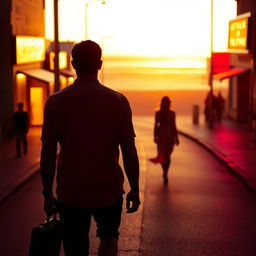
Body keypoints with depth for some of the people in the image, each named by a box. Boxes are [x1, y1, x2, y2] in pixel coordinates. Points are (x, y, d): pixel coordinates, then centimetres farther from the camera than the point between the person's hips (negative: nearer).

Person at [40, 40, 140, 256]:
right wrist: (134, 190, 4)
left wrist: (48, 193, 6)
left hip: (70, 192, 0)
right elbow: (129, 151, -6)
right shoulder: (118, 101, -7)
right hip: (109, 189, 0)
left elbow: (48, 154, -4)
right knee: (109, 238, 27)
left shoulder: (55, 102, -6)